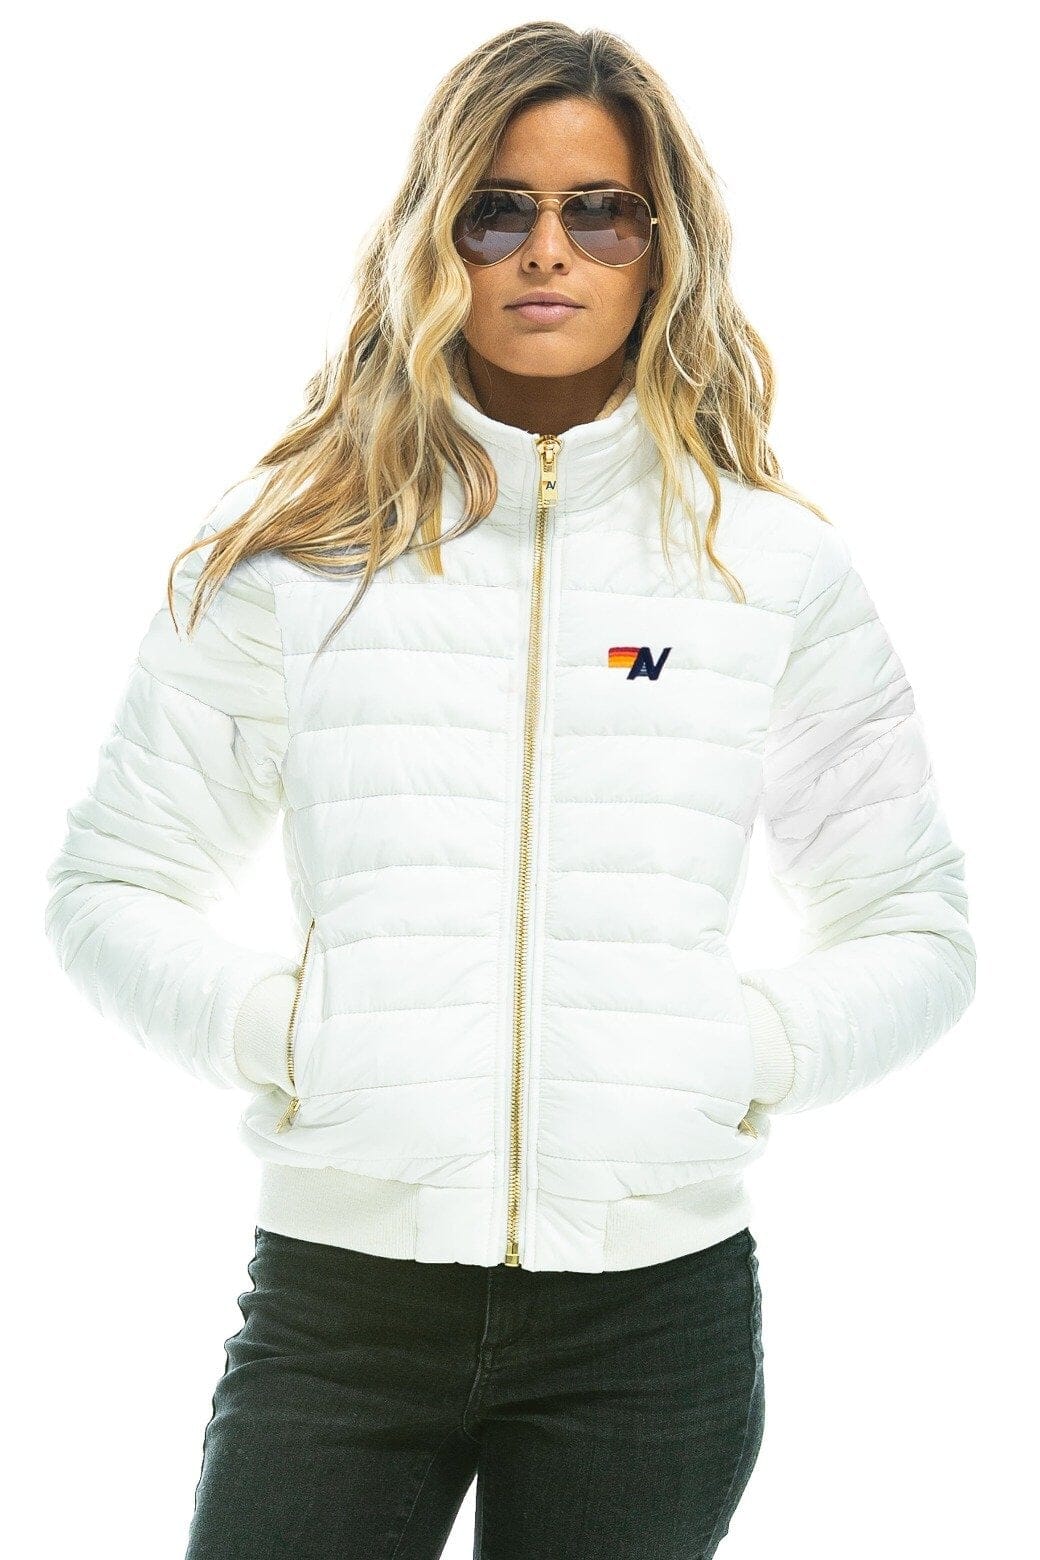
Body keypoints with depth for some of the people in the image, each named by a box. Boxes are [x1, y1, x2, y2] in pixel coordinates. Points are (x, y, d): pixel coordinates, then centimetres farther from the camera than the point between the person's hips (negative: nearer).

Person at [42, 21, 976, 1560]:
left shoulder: (777, 566, 4)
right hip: (339, 1292, 0)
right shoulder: (287, 552, 3)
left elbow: (918, 935, 10)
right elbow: (108, 887, 8)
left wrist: (746, 1050, -6)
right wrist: (277, 1030, -8)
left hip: (655, 1312, 1)